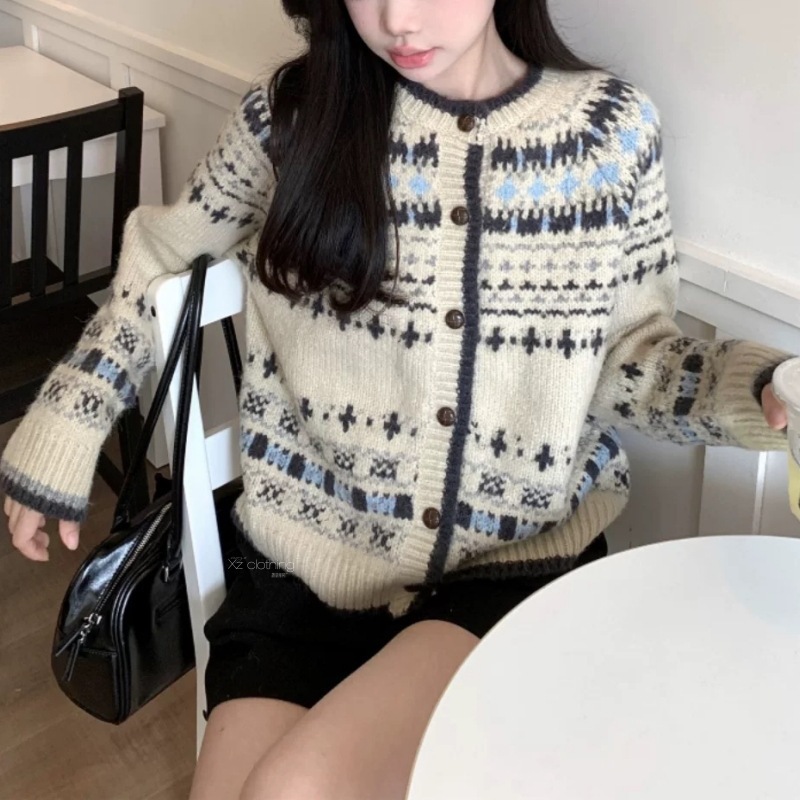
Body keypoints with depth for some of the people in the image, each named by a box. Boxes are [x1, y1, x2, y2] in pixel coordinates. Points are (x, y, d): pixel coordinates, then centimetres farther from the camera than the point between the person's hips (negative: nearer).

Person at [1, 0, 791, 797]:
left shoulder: (612, 127, -2)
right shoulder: (291, 112, -3)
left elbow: (631, 352, 5)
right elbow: (161, 255, 13)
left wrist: (747, 390, -17)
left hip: (523, 561, -1)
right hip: (307, 556, 2)